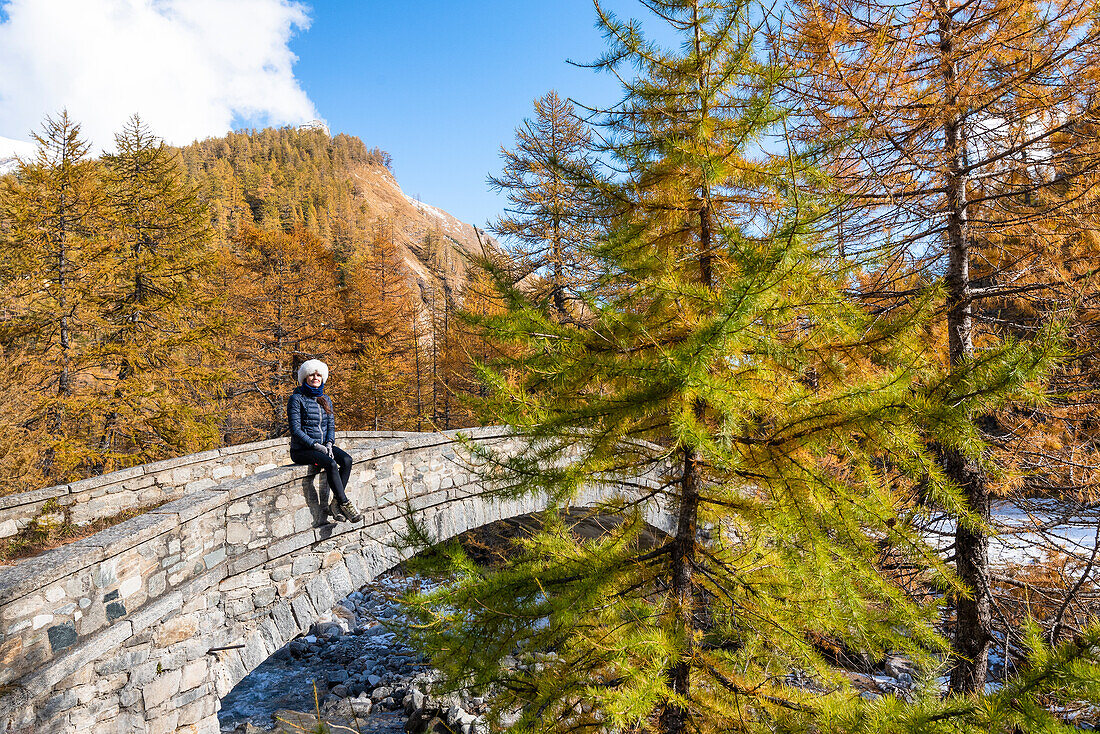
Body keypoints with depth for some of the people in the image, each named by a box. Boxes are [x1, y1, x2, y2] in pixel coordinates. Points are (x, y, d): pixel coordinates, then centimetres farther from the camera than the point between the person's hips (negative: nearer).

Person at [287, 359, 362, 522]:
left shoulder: (325, 399, 13)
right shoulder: (297, 399, -6)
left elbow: (331, 425, 11)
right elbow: (295, 429, -12)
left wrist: (329, 444, -8)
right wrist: (316, 445, -20)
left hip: (324, 446, 6)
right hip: (302, 449, -6)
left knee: (347, 460, -23)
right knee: (331, 464, -32)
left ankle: (335, 503, -20)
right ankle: (345, 503, -24)